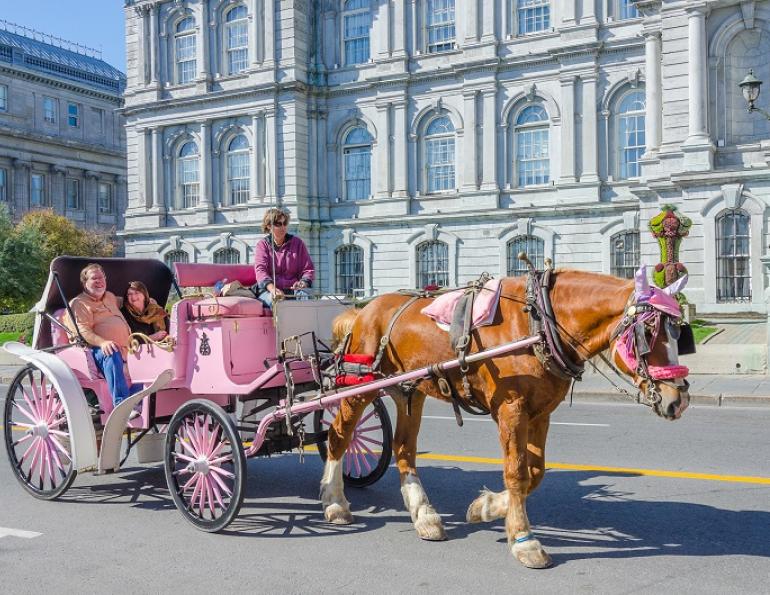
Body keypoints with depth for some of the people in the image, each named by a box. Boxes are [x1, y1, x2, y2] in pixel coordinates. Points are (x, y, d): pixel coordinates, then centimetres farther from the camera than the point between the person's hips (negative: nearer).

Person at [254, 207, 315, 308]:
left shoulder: (297, 243, 15)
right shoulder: (263, 244, 10)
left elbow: (308, 269, 14)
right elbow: (260, 270, -6)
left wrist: (303, 282, -12)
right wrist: (273, 289, -27)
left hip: (293, 289, 1)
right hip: (268, 289, -1)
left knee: (305, 296, -34)